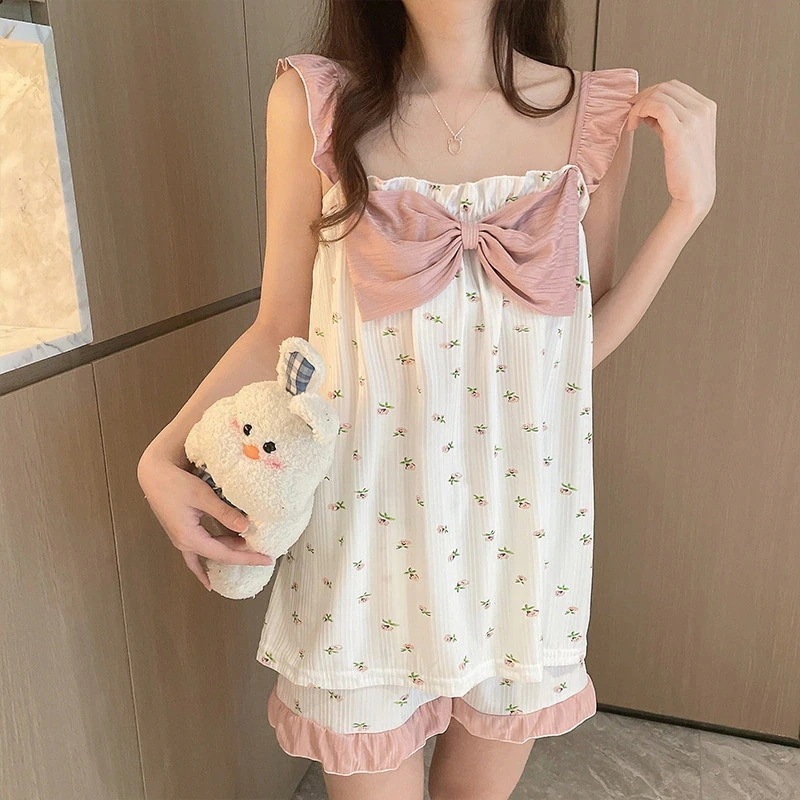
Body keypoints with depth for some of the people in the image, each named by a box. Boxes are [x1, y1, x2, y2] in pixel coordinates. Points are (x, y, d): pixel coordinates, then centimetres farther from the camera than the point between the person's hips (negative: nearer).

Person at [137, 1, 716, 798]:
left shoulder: (596, 112, -2)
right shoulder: (313, 99, -7)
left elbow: (584, 343, 2)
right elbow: (282, 327, -1)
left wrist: (688, 205, -5)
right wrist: (161, 456, -11)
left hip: (522, 529, 3)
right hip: (370, 526, -2)